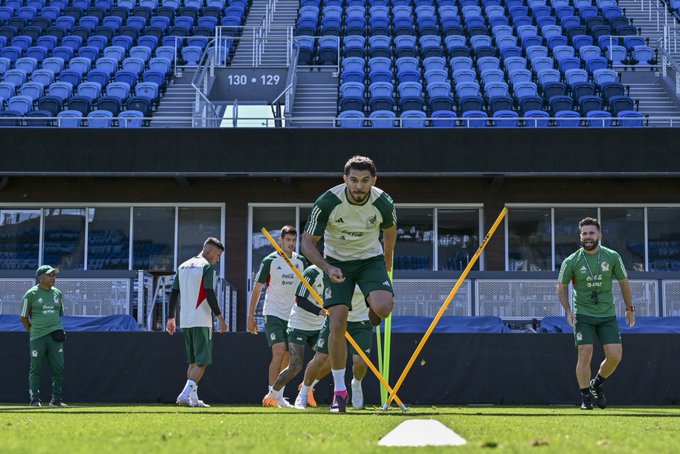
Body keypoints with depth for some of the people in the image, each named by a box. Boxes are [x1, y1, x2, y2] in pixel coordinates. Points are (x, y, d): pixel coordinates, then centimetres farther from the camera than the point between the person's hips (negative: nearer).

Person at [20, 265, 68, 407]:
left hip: (55, 337, 4)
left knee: (59, 367, -1)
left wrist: (58, 330, 12)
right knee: (35, 368, -1)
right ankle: (35, 399, 4)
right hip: (37, 337, -4)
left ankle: (56, 399, 8)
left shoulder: (57, 293, 12)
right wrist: (31, 331, 0)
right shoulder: (31, 294, -1)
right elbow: (24, 317, 5)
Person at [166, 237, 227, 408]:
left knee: (193, 361, 15)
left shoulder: (183, 266, 16)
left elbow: (174, 293, 15)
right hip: (201, 321, -7)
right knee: (202, 361, -6)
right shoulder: (207, 267, -6)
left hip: (185, 321, 8)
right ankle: (185, 394, -20)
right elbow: (210, 294, -15)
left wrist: (171, 318, 19)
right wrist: (220, 318, -13)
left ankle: (193, 398, 12)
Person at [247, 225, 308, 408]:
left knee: (287, 358, 4)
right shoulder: (270, 261, -5)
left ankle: (273, 394, 17)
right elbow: (257, 289, 0)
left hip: (292, 316, 5)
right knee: (279, 352, -19)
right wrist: (251, 315, -2)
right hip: (273, 314, -5)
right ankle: (273, 395, -17)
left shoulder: (301, 261, 6)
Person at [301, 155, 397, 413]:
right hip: (336, 262, 0)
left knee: (384, 306, -28)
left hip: (371, 259, 1)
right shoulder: (327, 203, -23)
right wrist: (327, 268, -30)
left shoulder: (384, 203, -18)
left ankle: (374, 316, 14)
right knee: (337, 325, -13)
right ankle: (339, 390, 0)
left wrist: (387, 263, 19)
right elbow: (307, 242, -14)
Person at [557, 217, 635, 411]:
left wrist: (630, 308, 14)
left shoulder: (612, 257, -1)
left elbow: (623, 281, 11)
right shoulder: (571, 261, -5)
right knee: (585, 354, -12)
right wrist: (568, 311, -5)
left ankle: (597, 383, 23)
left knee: (615, 356, -5)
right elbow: (561, 287, 7)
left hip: (608, 315, 2)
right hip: (583, 315, -2)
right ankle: (586, 397, 3)